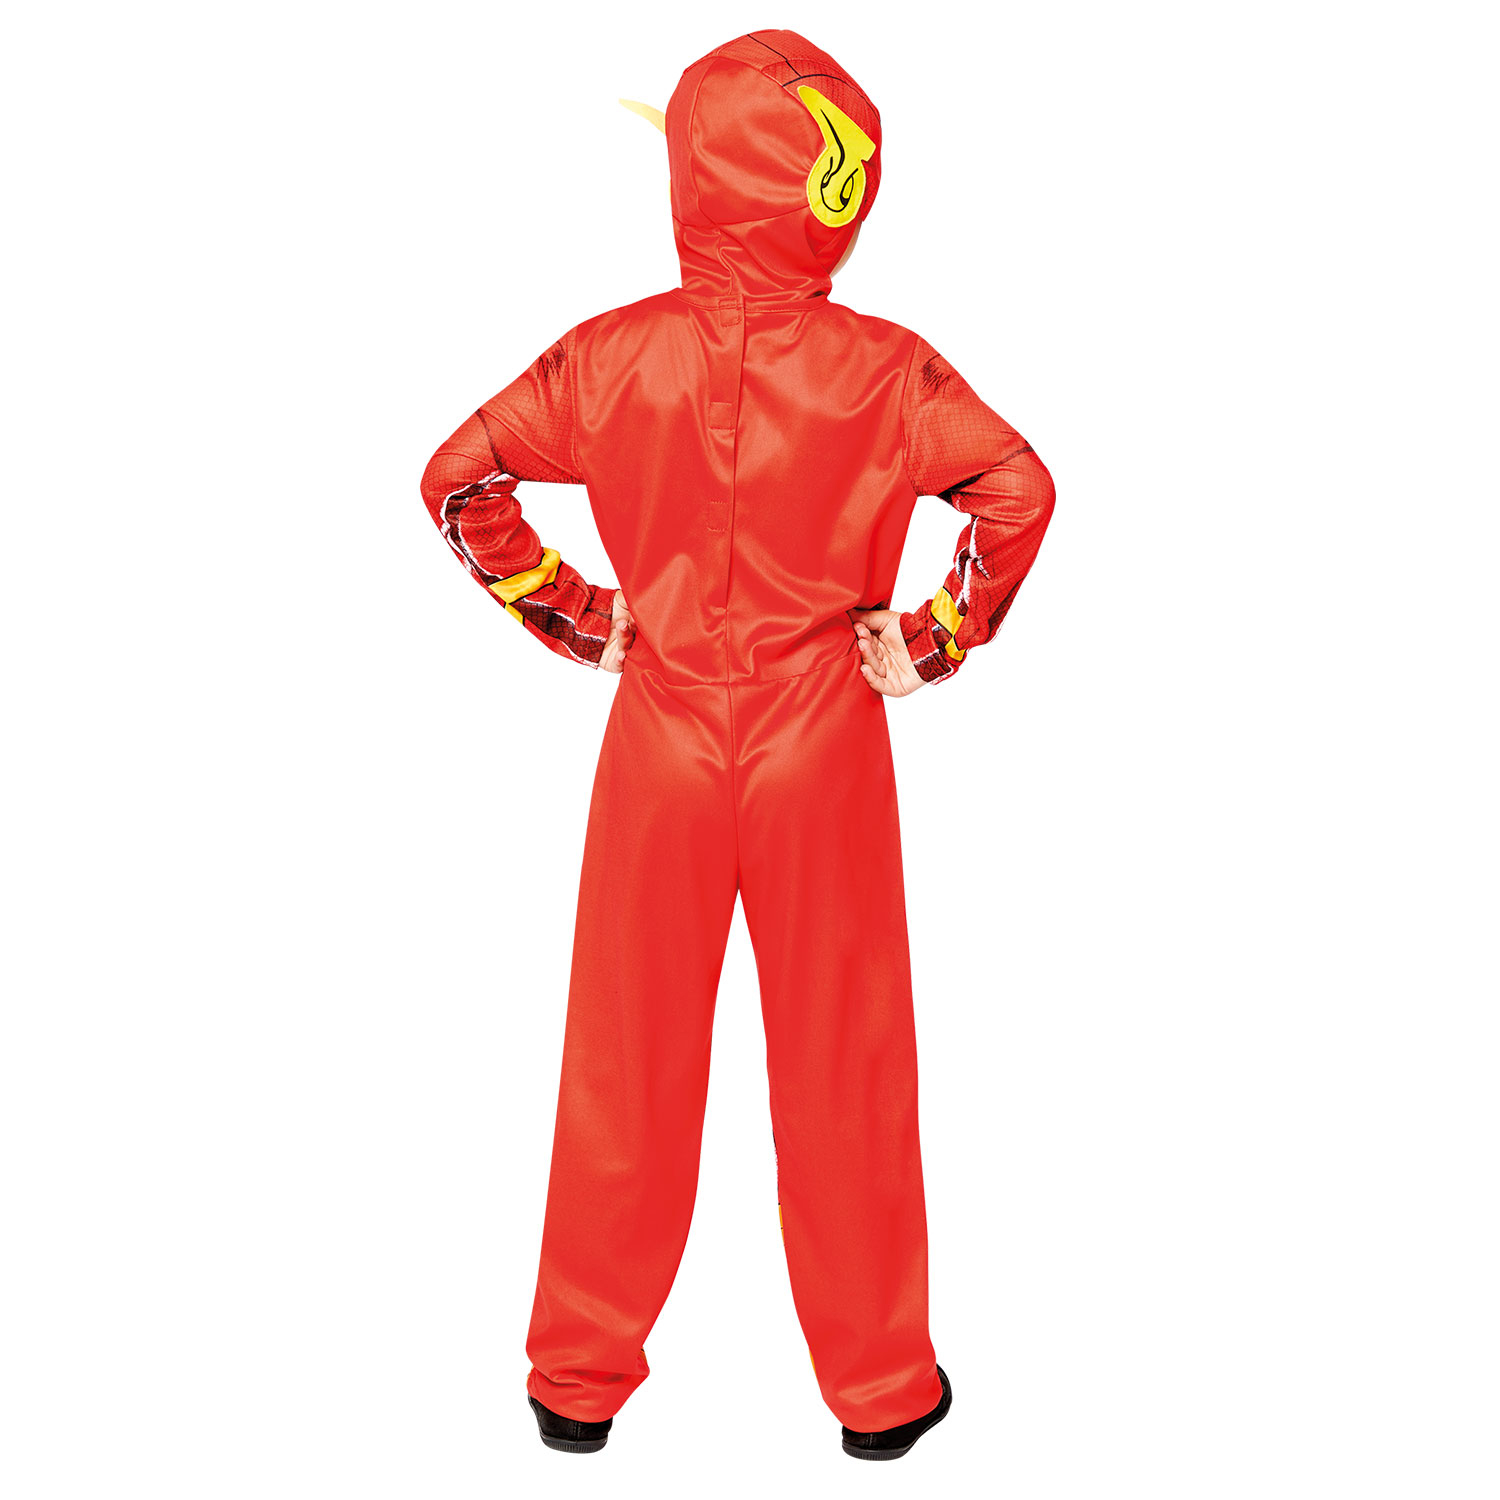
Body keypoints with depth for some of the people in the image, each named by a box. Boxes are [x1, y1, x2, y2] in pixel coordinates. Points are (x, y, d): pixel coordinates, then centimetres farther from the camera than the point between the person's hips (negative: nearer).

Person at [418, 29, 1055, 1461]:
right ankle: (880, 1385, 26)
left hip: (659, 744, 2)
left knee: (628, 1057, 13)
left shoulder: (611, 356, -6)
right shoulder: (879, 368, -11)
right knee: (841, 1063, 11)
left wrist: (571, 618, 4)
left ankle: (580, 1376, 28)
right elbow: (1020, 490, -17)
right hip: (824, 751, -1)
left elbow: (458, 477, -3)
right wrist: (934, 641, -5)